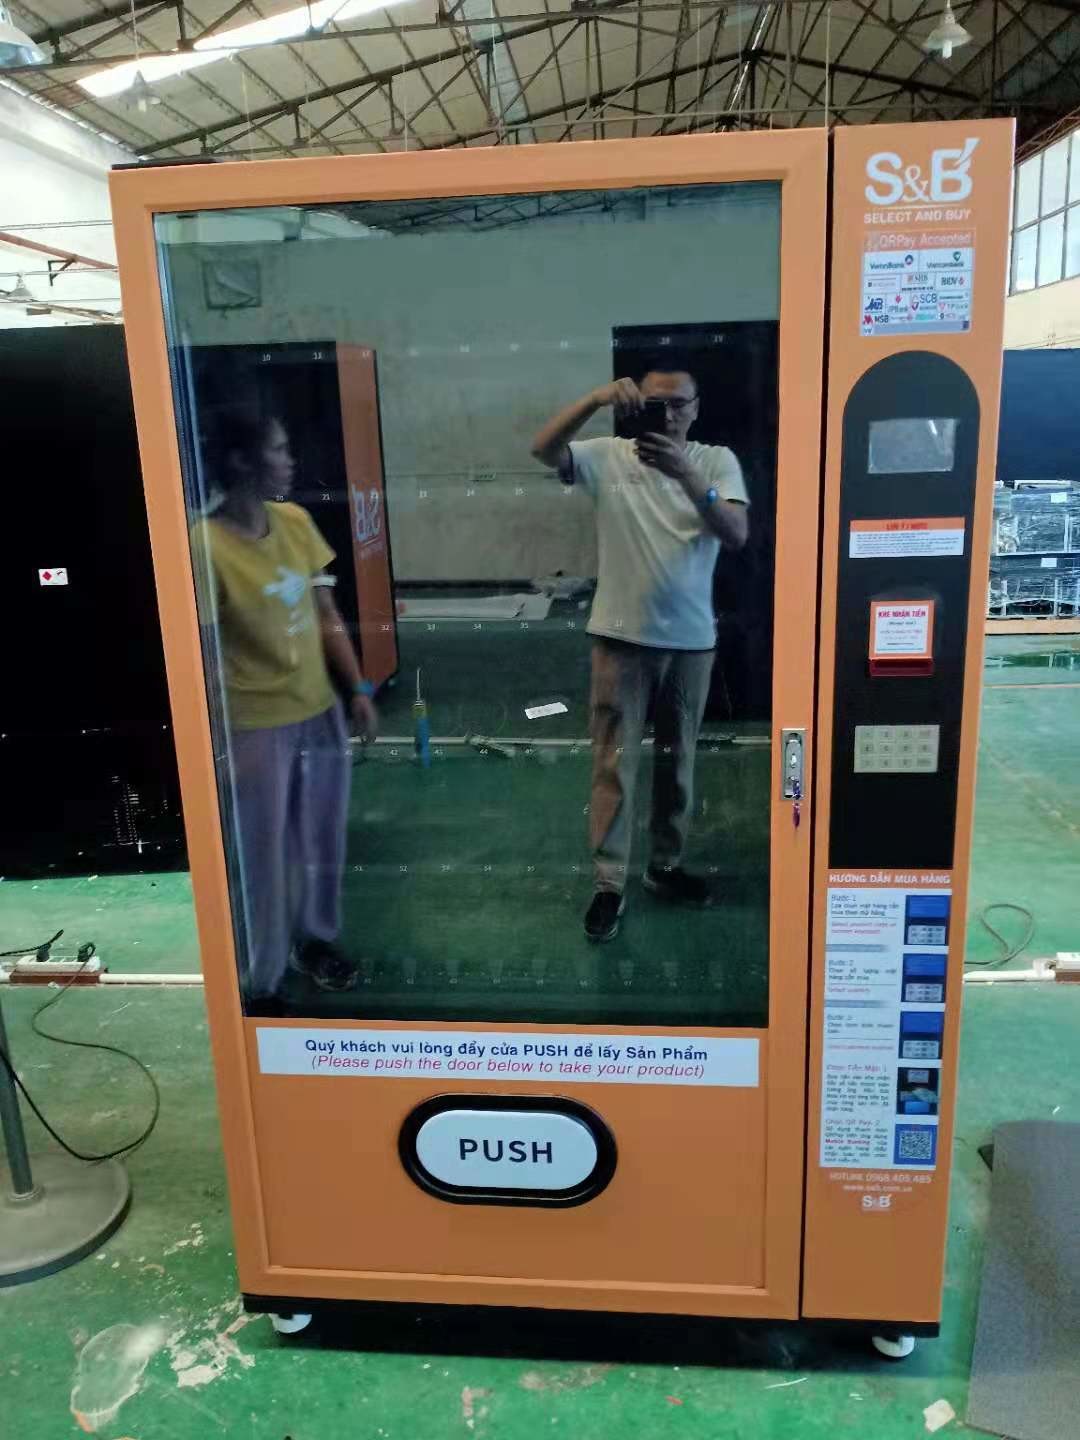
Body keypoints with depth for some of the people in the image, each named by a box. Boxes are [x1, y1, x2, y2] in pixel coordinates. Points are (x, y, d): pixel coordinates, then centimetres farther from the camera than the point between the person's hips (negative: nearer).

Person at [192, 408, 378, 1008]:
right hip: (259, 725, -6)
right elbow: (201, 650, -17)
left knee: (324, 837, 20)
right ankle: (260, 983, 26)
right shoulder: (206, 545, -19)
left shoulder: (296, 521, 0)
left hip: (321, 709, 6)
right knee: (266, 854, 7)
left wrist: (358, 688, 6)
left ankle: (314, 938, 44)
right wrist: (230, 738, -17)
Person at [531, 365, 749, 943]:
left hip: (690, 639, 2)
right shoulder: (608, 456, -3)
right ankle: (609, 884, 15)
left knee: (677, 759, 15)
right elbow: (542, 448, -20)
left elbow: (736, 535, -18)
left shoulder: (717, 461, -2)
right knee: (614, 763, 4)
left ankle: (665, 866, 33)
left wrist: (685, 474, -32)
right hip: (621, 636, -1)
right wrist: (597, 397, -33)